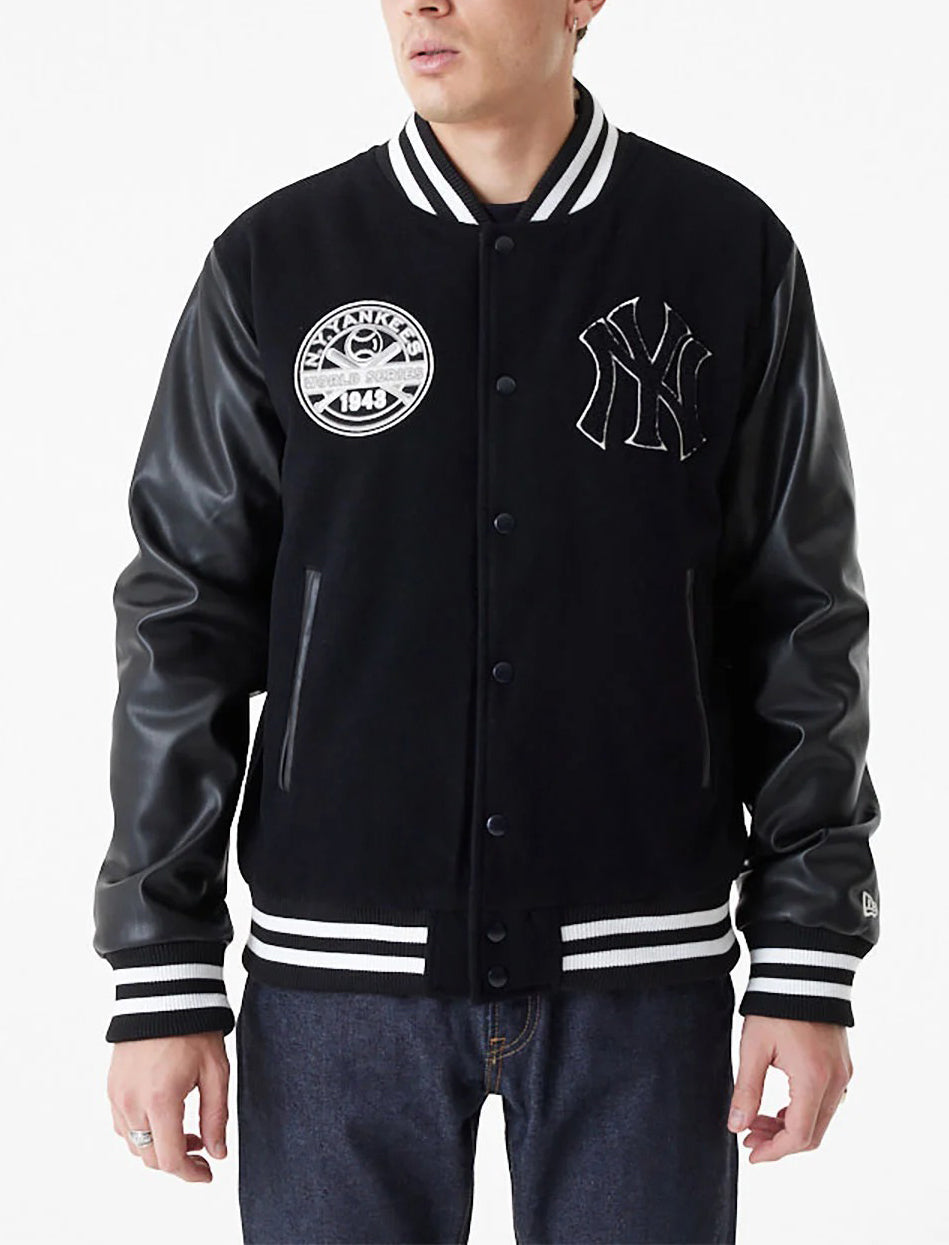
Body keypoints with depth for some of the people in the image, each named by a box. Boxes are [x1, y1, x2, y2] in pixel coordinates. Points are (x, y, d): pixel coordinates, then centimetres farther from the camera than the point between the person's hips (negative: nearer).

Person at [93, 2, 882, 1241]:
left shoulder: (733, 255, 1)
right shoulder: (274, 264, 2)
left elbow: (799, 624, 2)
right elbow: (185, 627, 2)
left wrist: (809, 969, -2)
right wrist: (163, 980, -1)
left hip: (638, 964, 0)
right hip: (344, 967, 1)